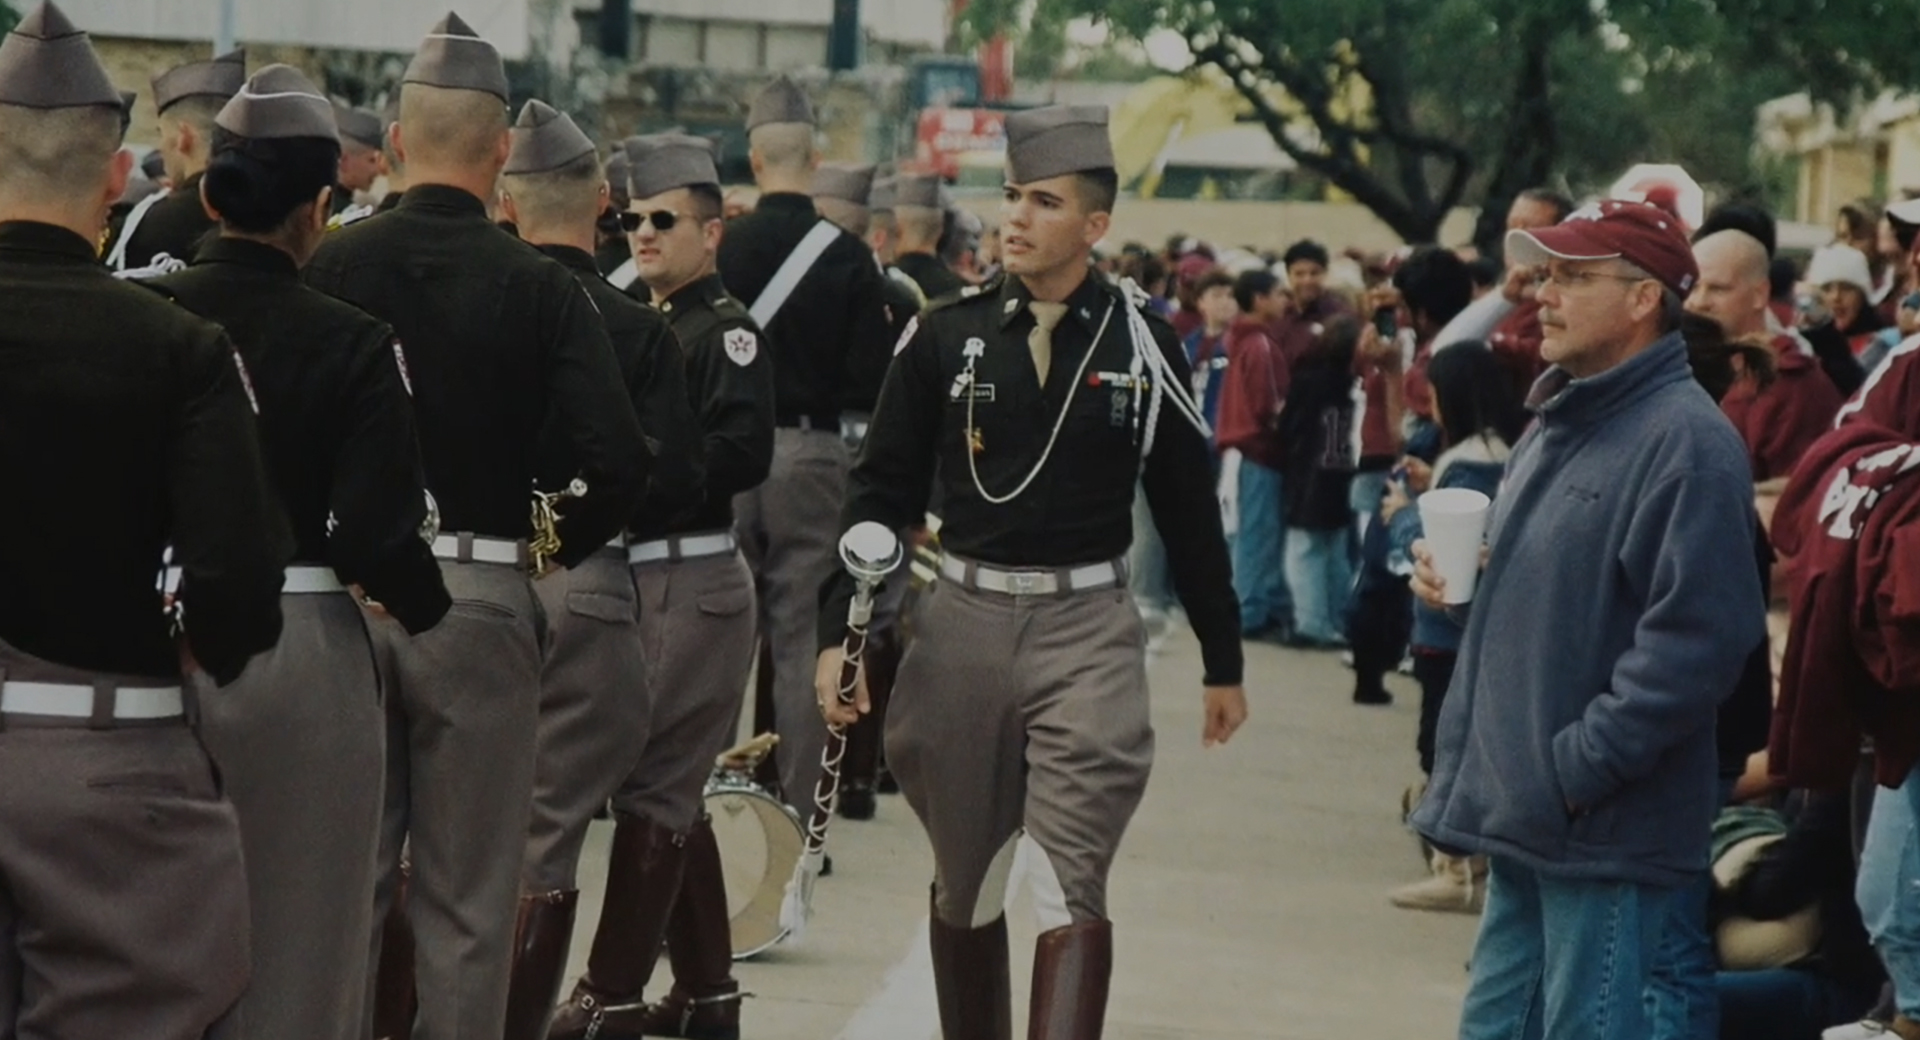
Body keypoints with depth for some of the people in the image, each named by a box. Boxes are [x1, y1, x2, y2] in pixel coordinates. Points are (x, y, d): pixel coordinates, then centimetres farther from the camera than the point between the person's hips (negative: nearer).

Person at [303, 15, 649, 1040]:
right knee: (466, 896, 6)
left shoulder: (332, 265, -3)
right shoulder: (537, 288, -8)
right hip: (480, 593, -2)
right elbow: (617, 462, -15)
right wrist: (553, 545, 3)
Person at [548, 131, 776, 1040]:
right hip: (633, 579, 9)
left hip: (691, 582, -9)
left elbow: (744, 452, -22)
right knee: (671, 795, 13)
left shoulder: (726, 331, -9)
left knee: (652, 791, -6)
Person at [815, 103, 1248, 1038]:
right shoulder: (947, 337, 2)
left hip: (1089, 633, -2)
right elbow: (880, 492, 6)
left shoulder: (1141, 347, 0)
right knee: (964, 883, 13)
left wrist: (1223, 664, 12)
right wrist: (839, 633, -2)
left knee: (1068, 885, -11)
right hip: (963, 622, 2)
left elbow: (1190, 513, 7)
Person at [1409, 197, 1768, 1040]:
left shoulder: (1685, 440, -14)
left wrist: (1581, 765, -21)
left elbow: (1695, 639, -21)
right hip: (1524, 813, 9)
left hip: (1602, 827, -9)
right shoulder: (1555, 427, 17)